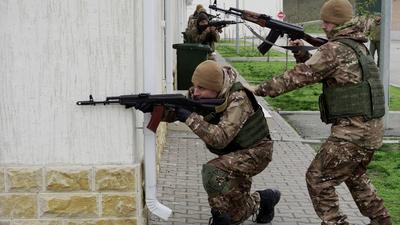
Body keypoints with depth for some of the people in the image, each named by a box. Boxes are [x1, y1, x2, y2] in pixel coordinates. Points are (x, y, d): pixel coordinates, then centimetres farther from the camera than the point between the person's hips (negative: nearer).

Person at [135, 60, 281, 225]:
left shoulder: (237, 100, -32)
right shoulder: (199, 95, -10)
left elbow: (220, 139, -41)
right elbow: (171, 113, -12)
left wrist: (190, 117, -44)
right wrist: (153, 107, -32)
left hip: (256, 151, -8)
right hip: (233, 153, 8)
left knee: (213, 172, -32)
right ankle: (262, 200, 32)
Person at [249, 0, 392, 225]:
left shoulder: (335, 49, -15)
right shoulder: (357, 45, 13)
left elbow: (300, 76, -13)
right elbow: (316, 71, 20)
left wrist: (260, 89, -7)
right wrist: (302, 53, 5)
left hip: (353, 132, -10)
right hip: (373, 128, 10)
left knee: (318, 178, 1)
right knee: (354, 176, 29)